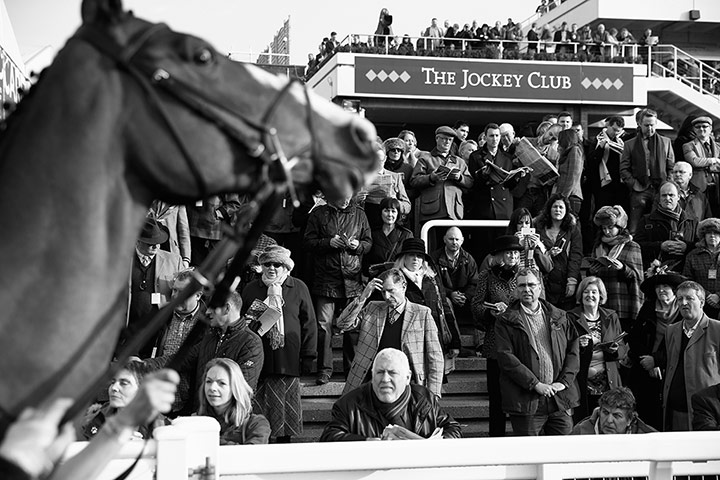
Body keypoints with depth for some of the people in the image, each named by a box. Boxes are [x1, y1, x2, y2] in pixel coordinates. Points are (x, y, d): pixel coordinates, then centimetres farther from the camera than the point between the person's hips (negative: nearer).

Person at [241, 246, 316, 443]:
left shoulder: (298, 288, 4)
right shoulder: (251, 290, 10)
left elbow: (309, 323, 5)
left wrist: (308, 355, 1)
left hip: (288, 359, -1)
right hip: (257, 360, 1)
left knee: (286, 410, 5)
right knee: (257, 410, 1)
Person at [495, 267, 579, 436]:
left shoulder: (559, 317, 14)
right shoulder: (506, 322, 2)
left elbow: (573, 350, 10)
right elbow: (506, 358, -8)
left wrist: (564, 382, -4)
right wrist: (535, 384, -14)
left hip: (561, 399, 3)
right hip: (526, 402, -3)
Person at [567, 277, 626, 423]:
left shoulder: (611, 318, 12)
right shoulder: (571, 318, 3)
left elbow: (623, 348, 13)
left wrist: (615, 350, -9)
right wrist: (577, 344, -18)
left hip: (608, 383, 2)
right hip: (582, 385, -2)